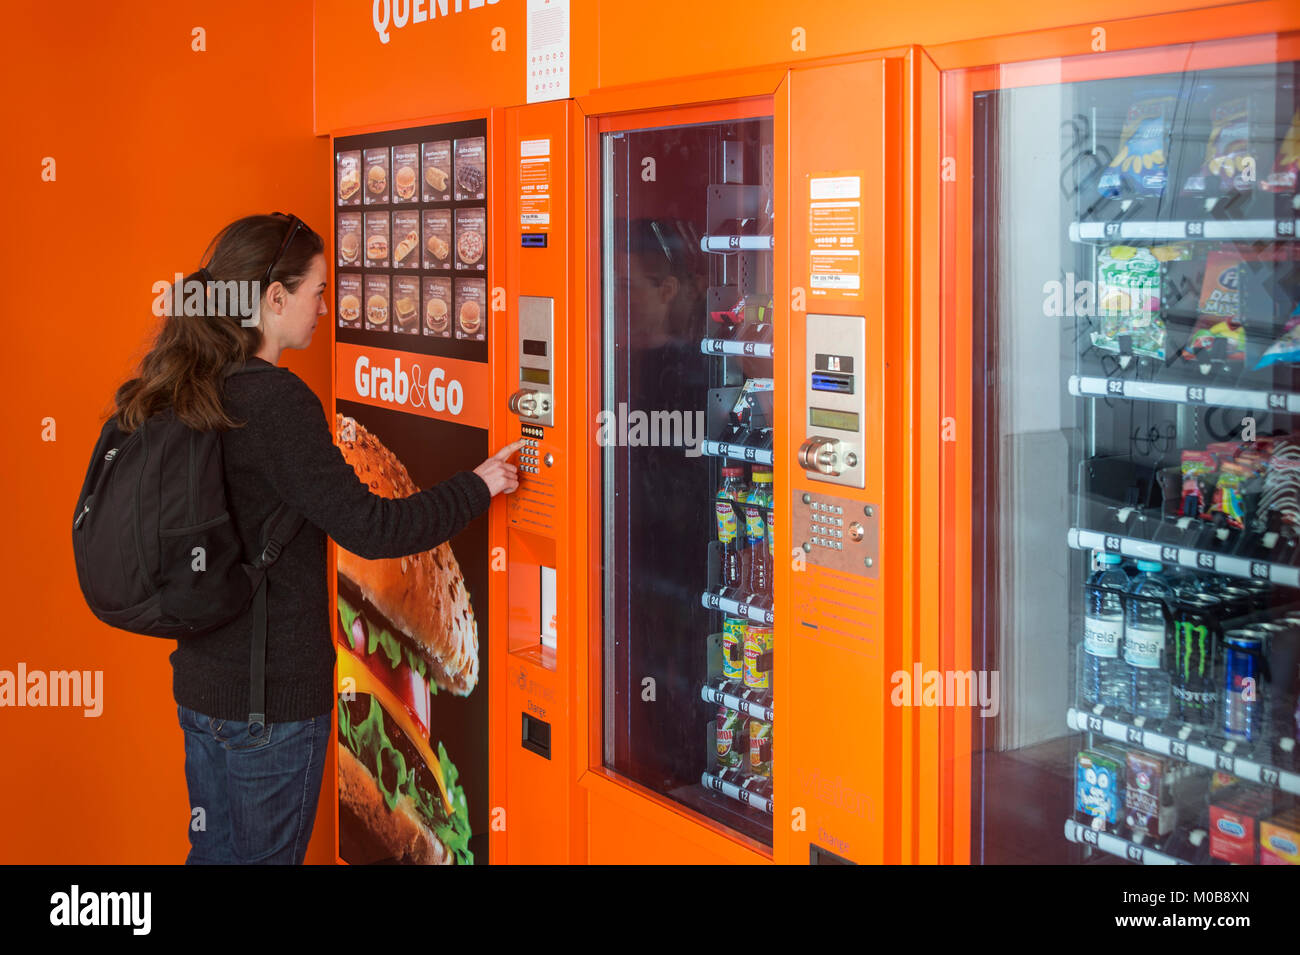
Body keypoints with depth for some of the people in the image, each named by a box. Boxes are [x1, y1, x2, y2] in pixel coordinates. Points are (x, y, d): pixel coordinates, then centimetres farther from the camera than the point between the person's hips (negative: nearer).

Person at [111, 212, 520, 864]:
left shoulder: (180, 394, 4)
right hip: (274, 694, -8)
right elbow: (369, 527, -23)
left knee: (215, 850, 20)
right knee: (265, 856, 7)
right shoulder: (276, 402, -21)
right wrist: (478, 487, -11)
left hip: (200, 680, 8)